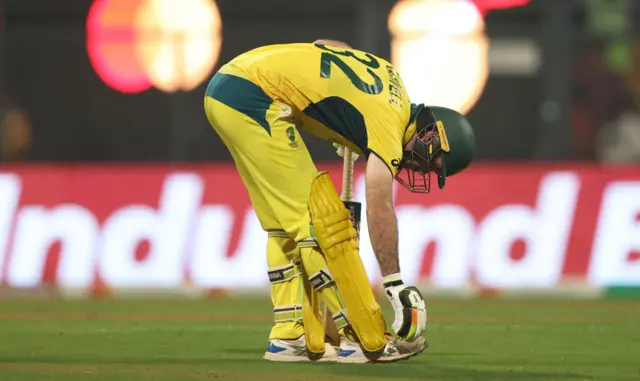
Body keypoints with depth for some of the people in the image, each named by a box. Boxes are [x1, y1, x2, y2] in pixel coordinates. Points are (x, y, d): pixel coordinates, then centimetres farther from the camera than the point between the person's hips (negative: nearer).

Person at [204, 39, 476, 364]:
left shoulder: (390, 80, 14)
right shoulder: (389, 123, -10)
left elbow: (324, 44, 26)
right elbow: (379, 208, -14)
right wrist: (395, 285, -12)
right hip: (252, 97, -10)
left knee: (288, 223, 12)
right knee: (316, 218, -6)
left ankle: (289, 337, 11)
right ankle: (363, 340, -5)